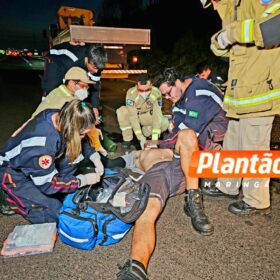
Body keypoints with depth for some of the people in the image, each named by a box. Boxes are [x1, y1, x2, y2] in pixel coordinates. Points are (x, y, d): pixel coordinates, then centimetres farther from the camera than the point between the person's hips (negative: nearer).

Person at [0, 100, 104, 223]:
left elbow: (81, 142, 4)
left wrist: (95, 157, -10)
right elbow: (48, 184, -26)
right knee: (53, 212, -18)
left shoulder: (60, 116, -18)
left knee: (75, 152, -10)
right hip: (13, 173, -8)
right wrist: (84, 180, -20)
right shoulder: (45, 143, -39)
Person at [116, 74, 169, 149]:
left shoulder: (156, 93, -26)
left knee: (165, 123, -26)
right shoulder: (131, 93, -30)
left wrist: (154, 138, -36)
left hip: (147, 116, 1)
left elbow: (157, 115, -28)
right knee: (121, 111, -33)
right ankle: (127, 139, -14)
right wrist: (141, 138, -36)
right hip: (133, 115, -1)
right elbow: (133, 117, -31)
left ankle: (146, 132, 3)